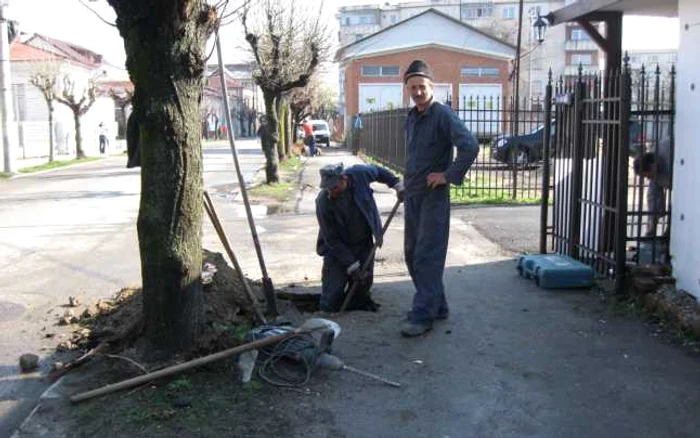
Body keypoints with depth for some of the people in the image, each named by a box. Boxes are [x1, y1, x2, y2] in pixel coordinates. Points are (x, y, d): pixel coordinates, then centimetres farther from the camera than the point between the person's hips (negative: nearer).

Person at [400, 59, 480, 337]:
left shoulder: (442, 115, -12)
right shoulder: (411, 116, 13)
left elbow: (470, 146, -25)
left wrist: (449, 175, -19)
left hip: (433, 195, -9)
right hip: (412, 194, 9)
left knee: (427, 257, -7)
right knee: (412, 253, 13)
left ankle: (423, 316, -2)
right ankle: (436, 306, 25)